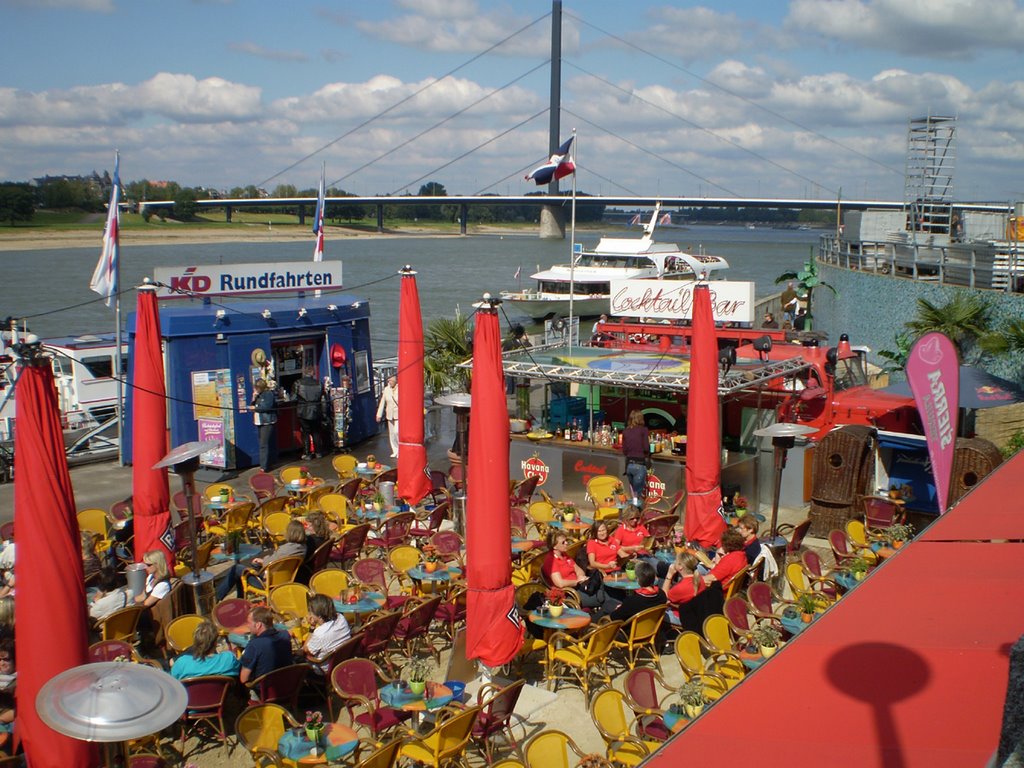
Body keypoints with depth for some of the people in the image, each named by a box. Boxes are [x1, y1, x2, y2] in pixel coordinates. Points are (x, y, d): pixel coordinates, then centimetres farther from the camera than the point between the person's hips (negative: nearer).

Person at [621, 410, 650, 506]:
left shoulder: (625, 431, 9)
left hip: (628, 464, 4)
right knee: (638, 494, 1)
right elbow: (646, 448, -8)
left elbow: (624, 451, 9)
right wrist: (649, 442, 12)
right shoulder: (643, 430, -3)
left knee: (633, 492, 20)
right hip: (639, 464, -4)